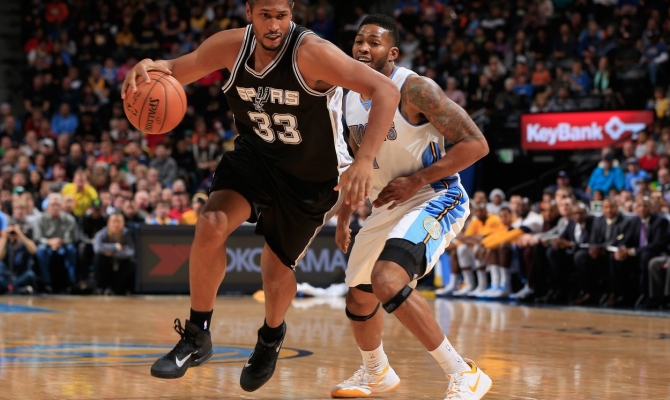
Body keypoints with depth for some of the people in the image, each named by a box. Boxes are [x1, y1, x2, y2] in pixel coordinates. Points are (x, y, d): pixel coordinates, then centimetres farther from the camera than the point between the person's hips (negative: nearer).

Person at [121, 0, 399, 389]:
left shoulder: (312, 52, -32)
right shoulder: (231, 46, -16)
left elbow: (386, 90, -37)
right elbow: (178, 70, -5)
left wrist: (364, 160, -49)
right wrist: (152, 66, -32)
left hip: (313, 178, -3)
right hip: (256, 157, 3)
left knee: (276, 268, 9)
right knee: (211, 225, -21)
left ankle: (272, 335, 45)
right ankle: (197, 337, -3)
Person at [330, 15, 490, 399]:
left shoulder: (415, 89, -20)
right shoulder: (352, 98, 5)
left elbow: (475, 144, -22)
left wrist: (415, 181, -24)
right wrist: (343, 218, 20)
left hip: (434, 200, -9)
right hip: (387, 208, 9)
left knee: (387, 281, -30)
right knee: (359, 297, 19)